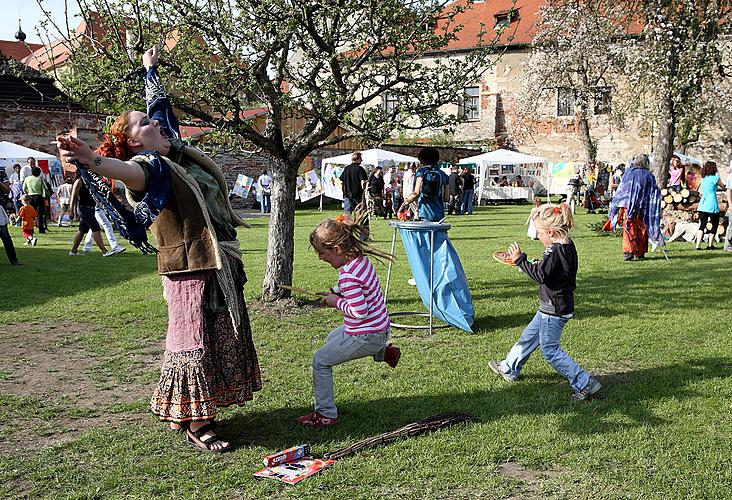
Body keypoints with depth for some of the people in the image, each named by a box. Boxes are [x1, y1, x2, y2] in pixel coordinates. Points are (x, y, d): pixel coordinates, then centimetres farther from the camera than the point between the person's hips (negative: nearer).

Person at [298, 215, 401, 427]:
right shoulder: (362, 259, 0)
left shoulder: (348, 276, -28)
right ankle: (384, 352, 29)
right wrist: (338, 293, 6)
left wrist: (336, 302, -16)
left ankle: (325, 414, 9)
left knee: (320, 361, 2)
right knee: (333, 338, 34)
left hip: (365, 336, -9)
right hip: (380, 329, 9)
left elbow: (359, 312, -30)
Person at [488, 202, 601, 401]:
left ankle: (585, 383, 1)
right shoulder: (567, 246, 5)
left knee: (550, 349, -1)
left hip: (554, 310, -10)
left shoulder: (555, 251, -25)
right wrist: (540, 265, 4)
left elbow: (540, 276, -25)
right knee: (529, 336, 23)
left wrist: (520, 259, -20)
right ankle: (509, 368, 39)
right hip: (553, 307, 10)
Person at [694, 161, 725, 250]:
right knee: (714, 225, 11)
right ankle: (710, 245, 12)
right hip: (712, 205, -5)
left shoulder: (703, 178, 10)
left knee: (702, 225, 6)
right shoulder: (715, 178, -7)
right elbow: (723, 187, 6)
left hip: (702, 205, 5)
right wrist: (718, 176, 19)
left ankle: (698, 245, -4)